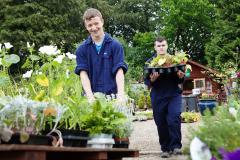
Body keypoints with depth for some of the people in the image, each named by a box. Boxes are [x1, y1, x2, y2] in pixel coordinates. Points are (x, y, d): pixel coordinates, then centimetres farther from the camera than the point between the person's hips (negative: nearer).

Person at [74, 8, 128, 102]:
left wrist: (120, 95, -24)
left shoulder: (115, 45, 1)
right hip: (92, 97, 1)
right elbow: (83, 73, -5)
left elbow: (119, 71, -8)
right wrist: (90, 96, -21)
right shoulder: (82, 49, 5)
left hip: (111, 96, -1)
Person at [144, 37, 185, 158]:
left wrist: (181, 77, -14)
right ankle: (165, 148, 16)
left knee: (174, 119, -16)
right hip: (158, 97, 1)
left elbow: (180, 81, 8)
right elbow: (146, 82, 2)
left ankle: (176, 146, -6)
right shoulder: (150, 62, 6)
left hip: (174, 95, -1)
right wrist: (152, 80, -20)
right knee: (161, 124, 4)